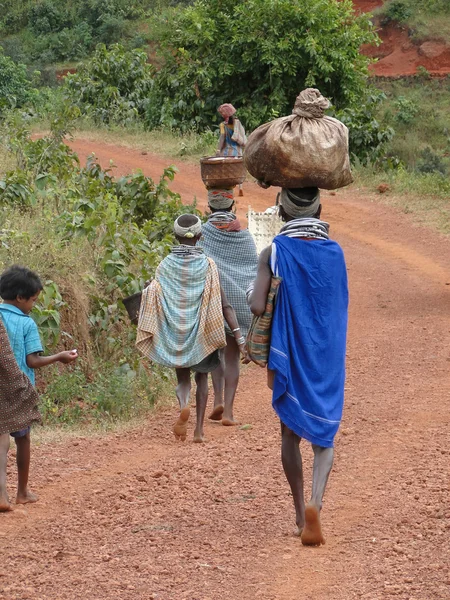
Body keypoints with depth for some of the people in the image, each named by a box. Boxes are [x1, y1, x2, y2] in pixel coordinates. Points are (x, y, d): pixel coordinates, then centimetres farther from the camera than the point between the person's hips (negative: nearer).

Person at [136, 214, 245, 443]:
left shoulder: (166, 266, -6)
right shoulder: (207, 266, -9)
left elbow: (151, 298, -4)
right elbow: (224, 305, -13)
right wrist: (238, 335, -14)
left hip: (175, 332, 1)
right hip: (202, 333, -1)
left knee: (183, 378, 15)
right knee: (201, 376, 18)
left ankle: (183, 405, -18)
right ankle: (199, 429, 11)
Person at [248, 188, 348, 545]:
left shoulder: (273, 254, -9)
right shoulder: (335, 253, -2)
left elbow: (257, 307, -19)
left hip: (290, 355, 0)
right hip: (327, 358, 1)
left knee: (291, 433, 16)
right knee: (323, 435, 5)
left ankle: (300, 511, 23)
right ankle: (315, 503, -19)